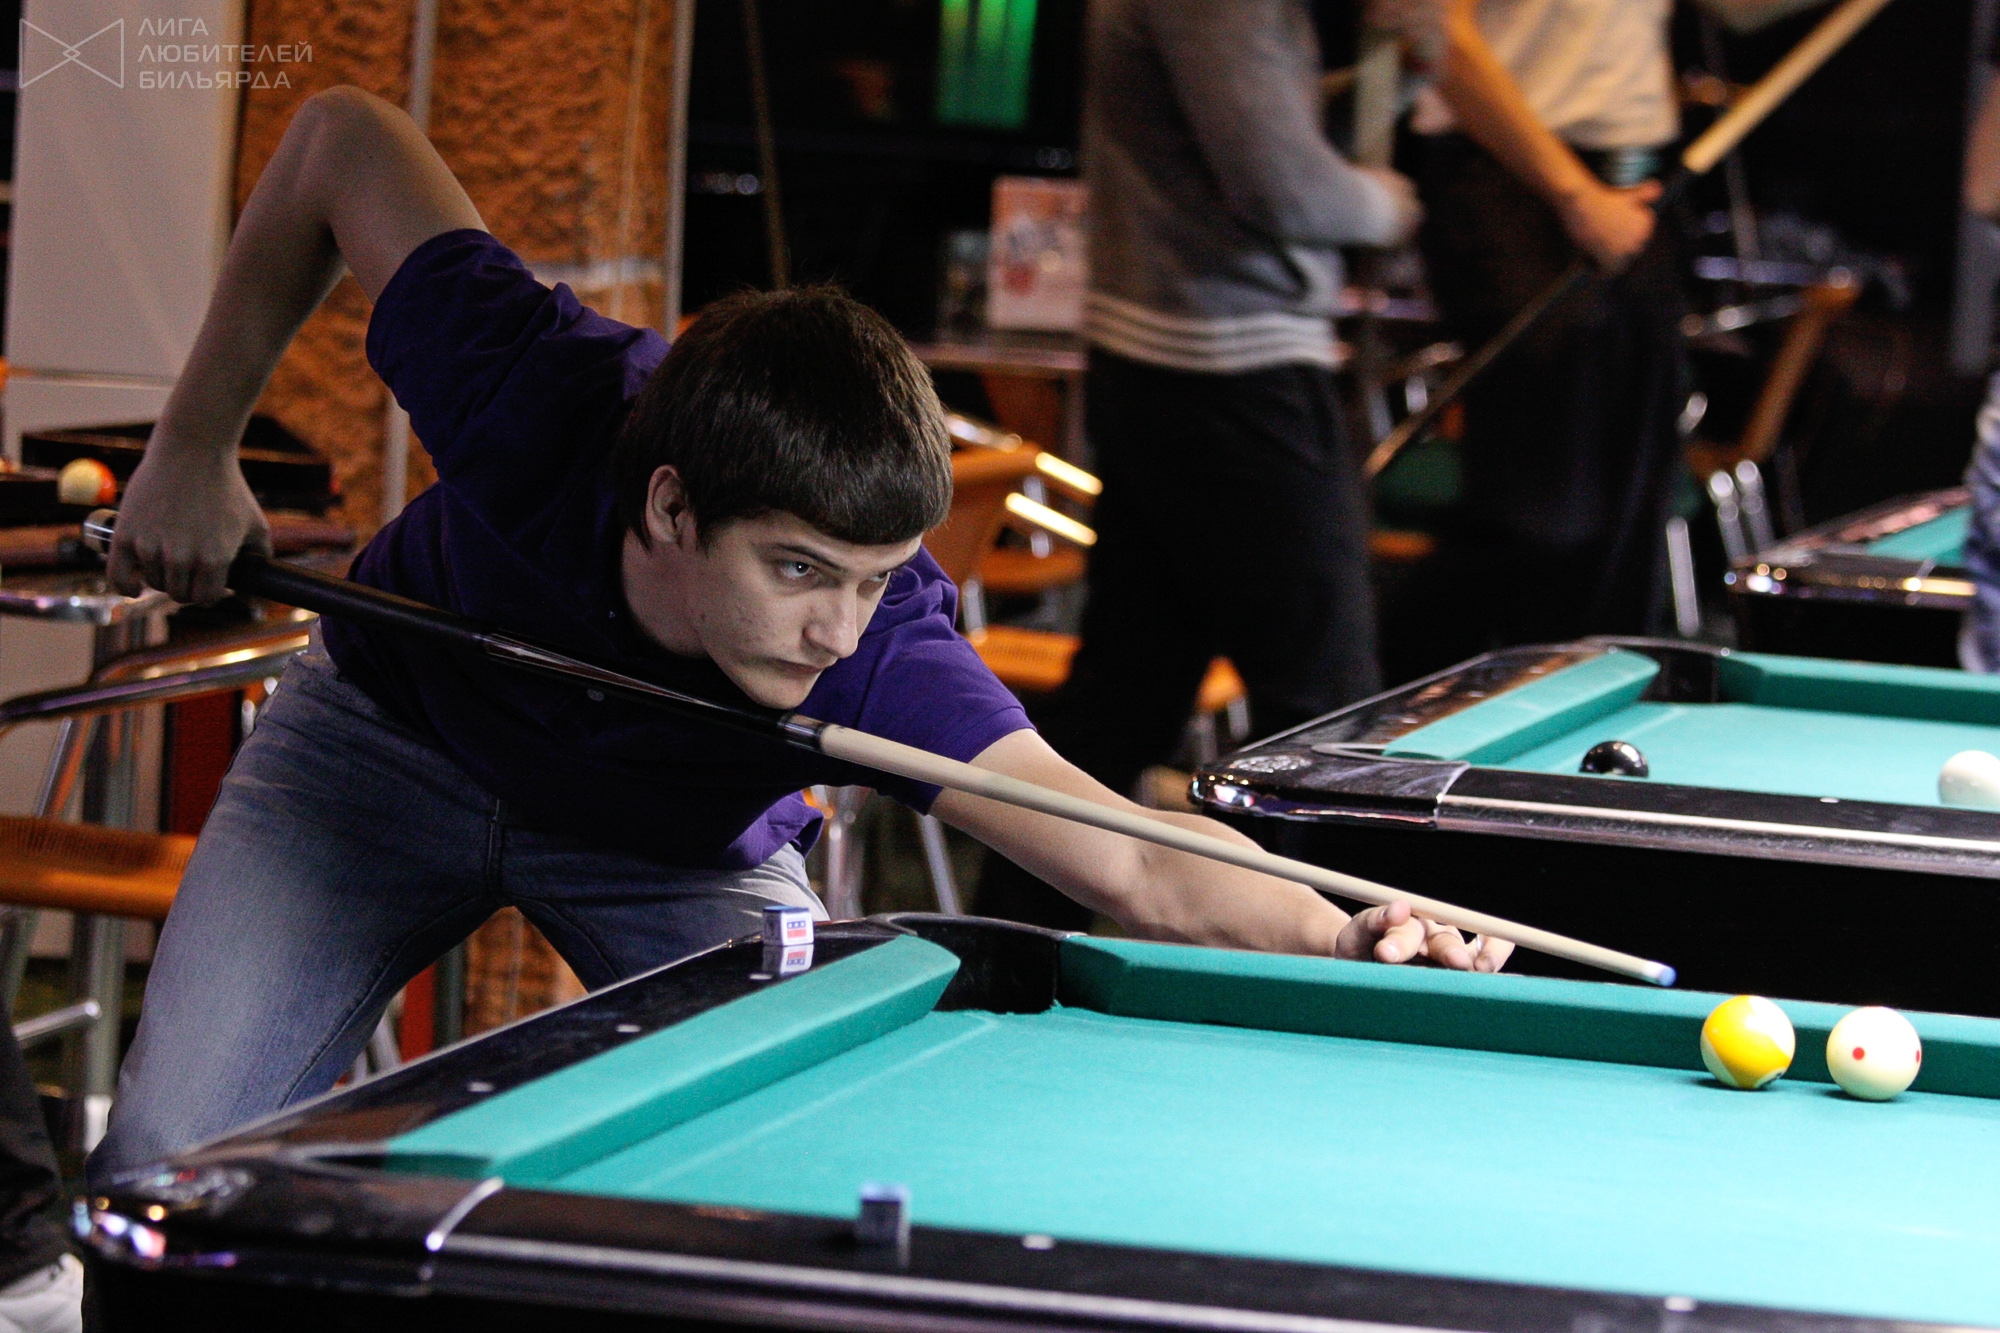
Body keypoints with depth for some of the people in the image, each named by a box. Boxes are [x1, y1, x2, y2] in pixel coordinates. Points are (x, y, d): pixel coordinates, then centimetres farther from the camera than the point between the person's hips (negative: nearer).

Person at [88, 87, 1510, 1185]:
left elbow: (1141, 866, -47)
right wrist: (195, 448, -19)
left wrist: (1343, 930, -66)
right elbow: (342, 139, -24)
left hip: (678, 851, 0)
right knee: (171, 1163, -11)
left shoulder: (882, 657, -39)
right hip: (386, 738, 0)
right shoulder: (540, 401, -40)